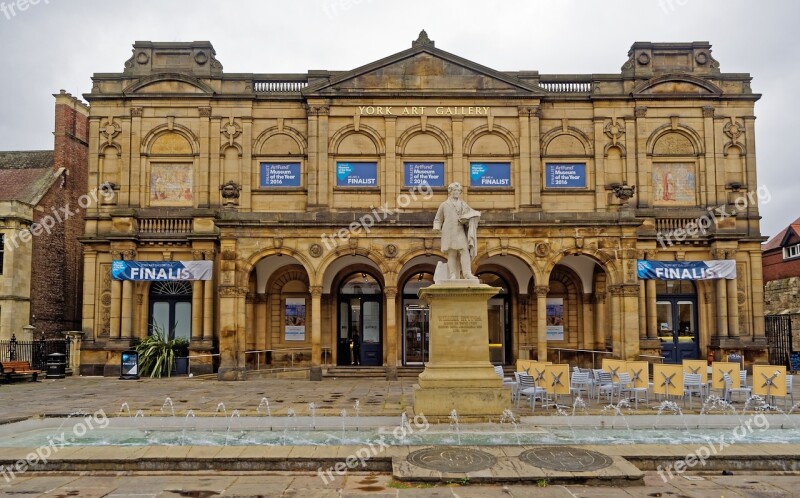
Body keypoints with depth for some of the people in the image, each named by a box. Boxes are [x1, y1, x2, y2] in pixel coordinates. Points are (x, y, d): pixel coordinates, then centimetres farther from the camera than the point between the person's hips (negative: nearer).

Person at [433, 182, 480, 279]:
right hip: (449, 232, -2)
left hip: (460, 232, 2)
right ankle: (453, 275, -9)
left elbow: (471, 213, 14)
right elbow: (438, 219, 15)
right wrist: (437, 228, -3)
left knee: (465, 250, -15)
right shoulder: (444, 205, 14)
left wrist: (476, 214, -9)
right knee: (451, 253, -7)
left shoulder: (462, 204, 20)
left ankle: (467, 273, -22)